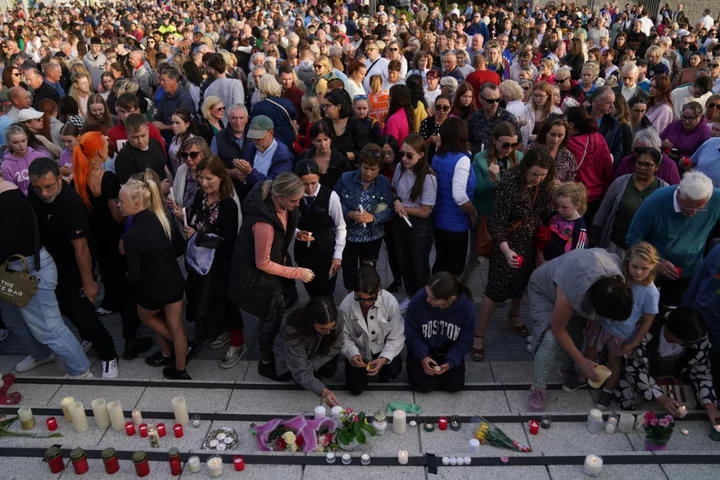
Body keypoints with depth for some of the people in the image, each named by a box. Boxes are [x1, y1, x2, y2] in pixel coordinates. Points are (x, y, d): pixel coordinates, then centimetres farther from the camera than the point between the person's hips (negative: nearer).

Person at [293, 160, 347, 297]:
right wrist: (297, 233, -22)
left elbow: (341, 227, -9)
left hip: (326, 250, -2)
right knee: (311, 290, 20)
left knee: (326, 294, 9)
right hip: (303, 250, 3)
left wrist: (337, 255, -11)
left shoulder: (330, 196, -18)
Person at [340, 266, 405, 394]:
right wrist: (353, 354, -28)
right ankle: (368, 370, 24)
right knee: (356, 388, -10)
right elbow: (345, 337, -9)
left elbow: (397, 337, -17)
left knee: (393, 372, -26)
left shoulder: (390, 302, -27)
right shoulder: (346, 306, -25)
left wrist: (384, 358, -30)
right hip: (359, 351, 1)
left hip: (383, 348, 0)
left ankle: (382, 371, 12)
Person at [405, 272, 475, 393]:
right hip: (423, 350, -1)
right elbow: (412, 334, -14)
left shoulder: (466, 308, -26)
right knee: (424, 385, -16)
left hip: (449, 351, 1)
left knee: (454, 385, -12)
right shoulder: (419, 300, -29)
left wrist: (450, 362, -22)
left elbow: (465, 341, -10)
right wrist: (422, 356, -25)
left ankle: (439, 368, 20)